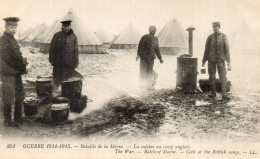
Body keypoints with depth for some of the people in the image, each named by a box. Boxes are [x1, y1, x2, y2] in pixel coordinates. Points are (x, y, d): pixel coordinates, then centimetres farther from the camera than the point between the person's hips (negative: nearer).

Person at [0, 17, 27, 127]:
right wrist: (22, 66, -12)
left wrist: (23, 62, 2)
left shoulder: (12, 39, 14)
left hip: (16, 73, 9)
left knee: (20, 95, 13)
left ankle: (18, 117, 25)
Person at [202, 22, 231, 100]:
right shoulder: (210, 37, 3)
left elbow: (227, 50, -2)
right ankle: (213, 93, 19)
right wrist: (204, 61, 8)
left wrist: (228, 62, -6)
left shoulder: (224, 37, -1)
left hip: (221, 60, -1)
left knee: (223, 77, -6)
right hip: (211, 60, 1)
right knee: (212, 77, 6)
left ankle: (224, 95, -4)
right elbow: (206, 50, 8)